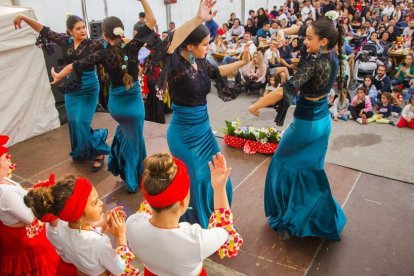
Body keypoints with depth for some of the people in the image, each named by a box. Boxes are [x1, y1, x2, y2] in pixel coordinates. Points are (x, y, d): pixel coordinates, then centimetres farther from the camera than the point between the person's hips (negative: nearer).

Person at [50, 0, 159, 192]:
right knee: (134, 141, 12)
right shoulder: (132, 47, -13)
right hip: (134, 102, -2)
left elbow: (76, 65, -1)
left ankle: (119, 165, 40)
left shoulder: (103, 54, -10)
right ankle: (133, 181, 25)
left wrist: (59, 76, 14)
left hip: (115, 103, 2)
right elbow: (151, 21, -10)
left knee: (125, 130, 35)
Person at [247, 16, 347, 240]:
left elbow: (284, 91, -34)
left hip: (306, 123, -8)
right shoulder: (333, 59, -3)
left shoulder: (313, 65, -27)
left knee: (285, 163, 11)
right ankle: (321, 217, 35)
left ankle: (289, 219, 24)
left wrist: (256, 106, -25)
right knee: (310, 168, 21)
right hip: (323, 120, 8)